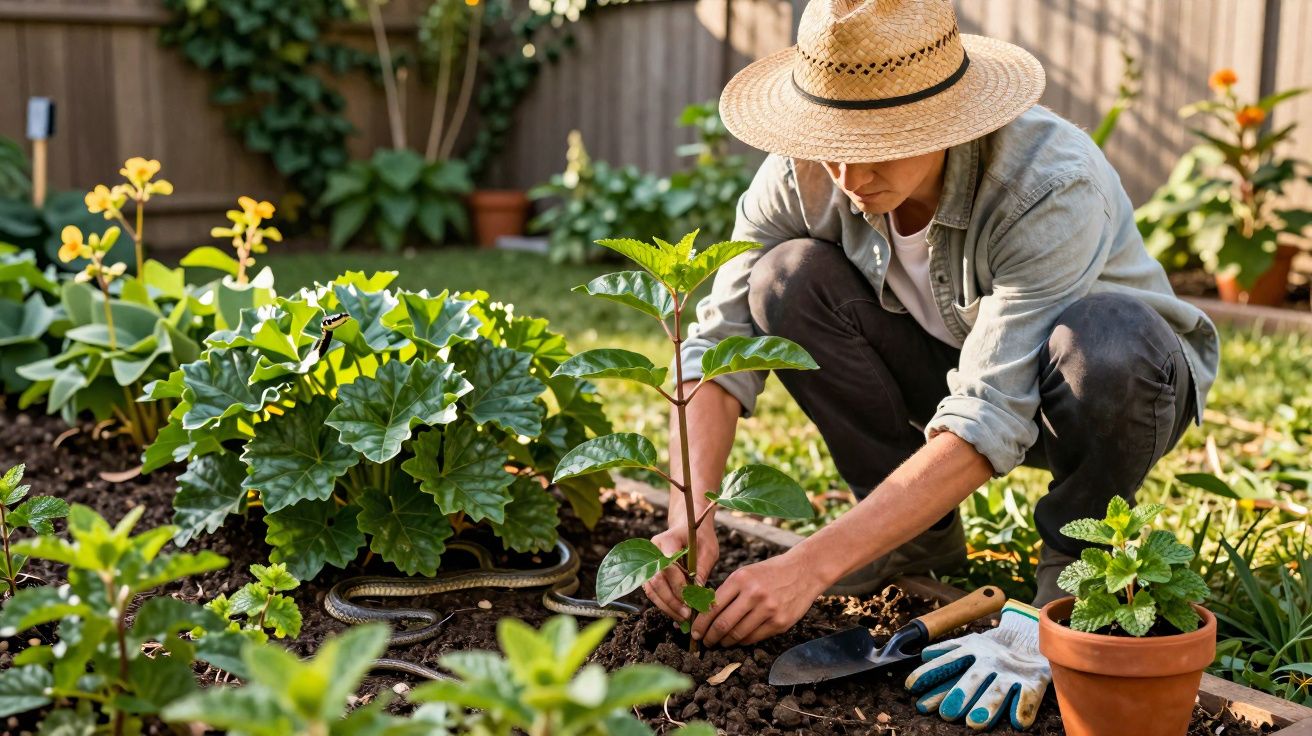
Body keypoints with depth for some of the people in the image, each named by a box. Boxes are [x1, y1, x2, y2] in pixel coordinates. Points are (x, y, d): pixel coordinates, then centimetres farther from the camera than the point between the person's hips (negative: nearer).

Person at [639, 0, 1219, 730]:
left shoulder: (1052, 185, -35)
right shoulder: (805, 173, -21)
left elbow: (988, 422, -40)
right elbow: (720, 339, -19)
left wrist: (812, 564, -44)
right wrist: (689, 517, -35)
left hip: (1127, 384, -4)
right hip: (950, 365, 4)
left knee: (1105, 342, -40)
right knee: (789, 278, -21)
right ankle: (922, 537, -5)